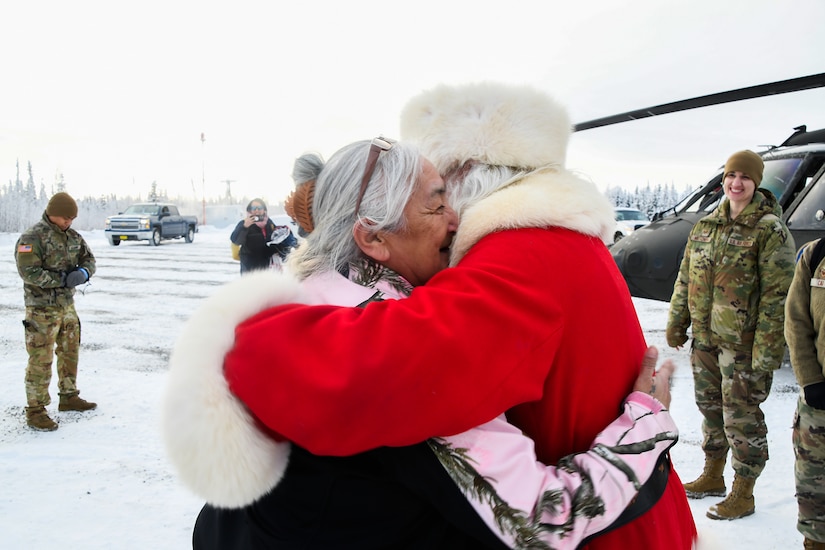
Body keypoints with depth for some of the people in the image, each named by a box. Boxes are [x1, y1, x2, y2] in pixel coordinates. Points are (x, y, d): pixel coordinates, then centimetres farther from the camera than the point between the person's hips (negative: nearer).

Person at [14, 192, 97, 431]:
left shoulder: (73, 236, 7)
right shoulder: (32, 238, -16)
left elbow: (89, 259, 10)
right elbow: (28, 272, -23)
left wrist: (83, 272, -13)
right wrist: (62, 279, -25)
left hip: (67, 305, 8)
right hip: (42, 309, -8)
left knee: (70, 353, 18)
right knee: (41, 360, -4)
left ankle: (69, 397, 34)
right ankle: (35, 411, 5)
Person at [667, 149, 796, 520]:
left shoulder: (771, 231, -11)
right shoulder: (706, 225, 8)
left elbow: (777, 294, -14)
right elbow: (686, 278, 15)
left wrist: (767, 347, -19)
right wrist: (676, 323, 15)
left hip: (743, 344, -6)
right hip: (705, 338, 6)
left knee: (741, 416, 2)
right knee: (710, 407, 18)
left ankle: (743, 495, 18)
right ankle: (712, 476, 37)